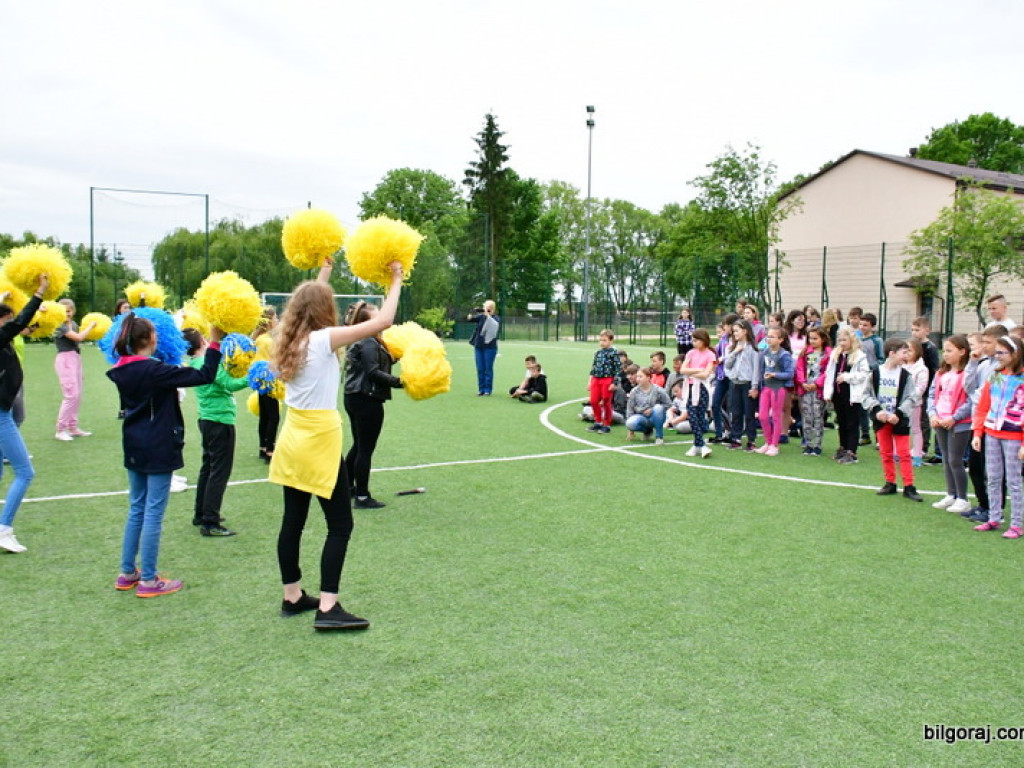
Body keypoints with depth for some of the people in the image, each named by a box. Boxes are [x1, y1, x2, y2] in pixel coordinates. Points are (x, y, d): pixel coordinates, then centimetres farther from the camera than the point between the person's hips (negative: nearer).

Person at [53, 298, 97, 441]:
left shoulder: (73, 324, 13)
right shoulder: (60, 326, -11)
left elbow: (81, 338, 9)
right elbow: (78, 337, -19)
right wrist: (91, 325, -7)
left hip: (76, 358, 8)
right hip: (65, 359, -8)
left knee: (77, 396, 9)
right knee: (71, 395, -11)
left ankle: (73, 427, 16)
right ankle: (60, 430, -4)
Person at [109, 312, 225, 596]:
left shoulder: (123, 371, 4)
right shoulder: (155, 370, -19)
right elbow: (204, 376, -21)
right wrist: (214, 343, -15)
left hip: (134, 447, 8)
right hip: (158, 448, -8)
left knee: (136, 509, 17)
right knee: (154, 512, -1)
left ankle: (127, 573, 24)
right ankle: (148, 580, 5)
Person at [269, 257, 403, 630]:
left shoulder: (289, 340, 5)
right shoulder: (324, 339, -15)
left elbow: (307, 302, 28)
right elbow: (382, 322, -17)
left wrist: (323, 275, 37)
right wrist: (396, 282, -5)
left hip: (292, 438, 8)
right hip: (320, 440, -8)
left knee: (293, 520, 14)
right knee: (340, 524, 0)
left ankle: (292, 596, 25)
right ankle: (327, 607, -2)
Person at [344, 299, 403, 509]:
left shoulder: (358, 341, 15)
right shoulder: (369, 343, -16)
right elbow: (373, 372, -22)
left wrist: (394, 356, 6)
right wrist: (398, 382, -24)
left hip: (354, 397, 10)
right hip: (368, 399, -10)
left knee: (358, 445, 20)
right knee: (366, 449, -2)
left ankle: (349, 487, 32)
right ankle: (362, 497, 5)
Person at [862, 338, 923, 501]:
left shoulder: (905, 375, -6)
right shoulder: (875, 373, -4)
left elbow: (911, 398, -7)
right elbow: (867, 394, -1)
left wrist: (898, 414, -17)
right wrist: (876, 410, -14)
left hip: (899, 420, -2)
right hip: (881, 419, 2)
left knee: (904, 453, 0)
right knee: (885, 453, 11)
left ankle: (909, 487, 4)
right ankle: (890, 483, 23)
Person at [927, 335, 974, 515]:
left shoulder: (967, 374, -14)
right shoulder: (941, 373, 11)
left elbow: (971, 401, -18)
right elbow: (932, 395, 11)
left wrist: (953, 418, -18)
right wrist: (933, 414, -4)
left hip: (959, 424, -7)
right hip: (939, 423, 7)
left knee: (955, 461, -4)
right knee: (946, 460, 14)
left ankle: (962, 499, 8)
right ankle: (951, 495, 26)